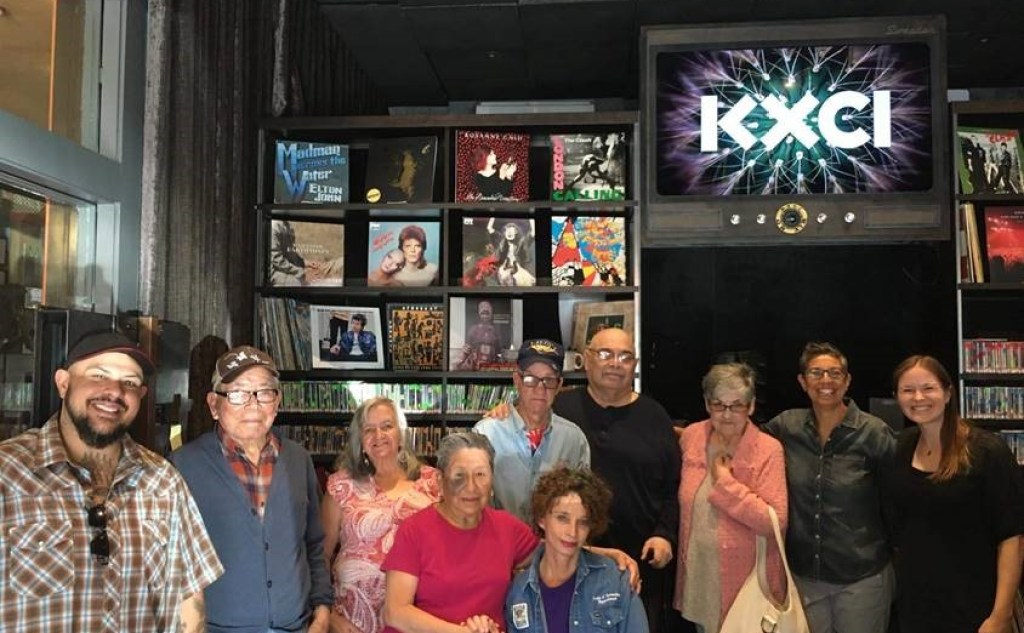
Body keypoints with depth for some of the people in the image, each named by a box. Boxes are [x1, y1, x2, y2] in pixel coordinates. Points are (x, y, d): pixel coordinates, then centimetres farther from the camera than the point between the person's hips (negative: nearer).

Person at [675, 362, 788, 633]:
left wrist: (726, 483, -22)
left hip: (747, 581, -4)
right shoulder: (690, 437, -1)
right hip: (698, 577, 4)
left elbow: (776, 522, -21)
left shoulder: (768, 449, -14)